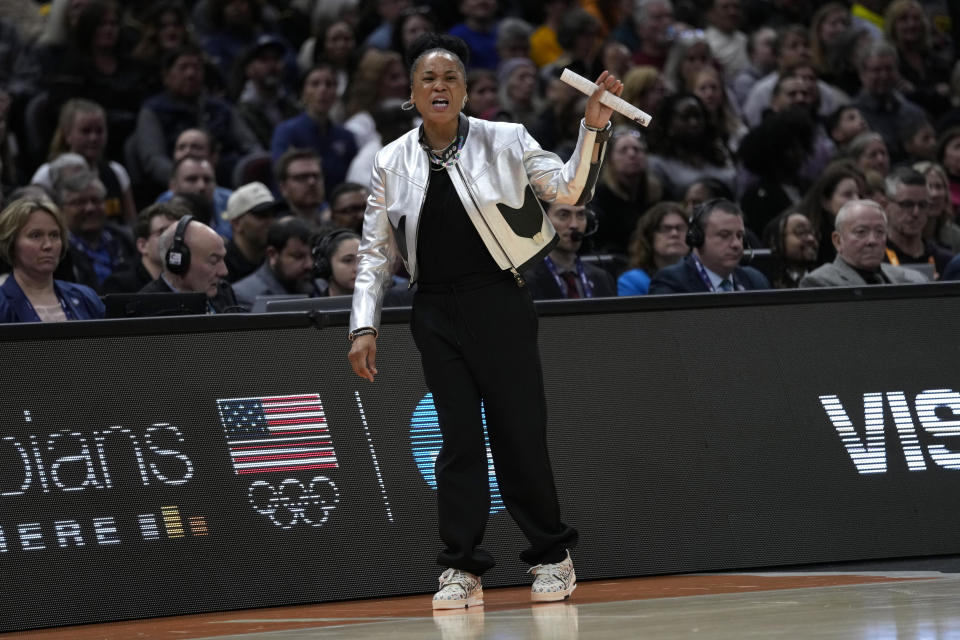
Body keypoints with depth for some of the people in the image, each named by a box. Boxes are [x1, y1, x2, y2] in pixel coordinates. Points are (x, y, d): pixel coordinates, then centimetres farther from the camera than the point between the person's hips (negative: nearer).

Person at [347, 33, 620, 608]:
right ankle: (462, 569, 5)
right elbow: (376, 252, 11)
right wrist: (364, 327, 5)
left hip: (499, 303, -2)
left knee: (519, 432, -2)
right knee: (458, 438, 0)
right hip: (437, 313, 2)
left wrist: (593, 130, -17)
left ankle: (552, 556, 12)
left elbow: (568, 190, -4)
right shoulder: (393, 162, 7)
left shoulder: (505, 141, 1)